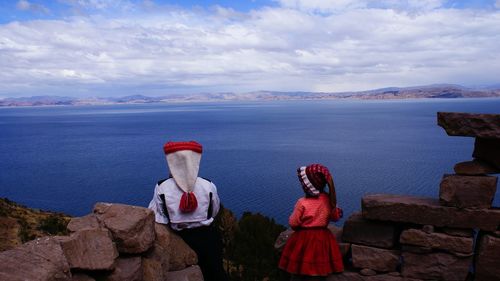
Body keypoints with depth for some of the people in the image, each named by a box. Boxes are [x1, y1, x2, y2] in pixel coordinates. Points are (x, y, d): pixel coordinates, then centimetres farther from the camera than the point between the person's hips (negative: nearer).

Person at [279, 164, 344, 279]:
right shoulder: (329, 199, -10)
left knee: (298, 271, 14)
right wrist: (338, 211, 25)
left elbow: (293, 223, -13)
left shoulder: (302, 202, -23)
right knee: (321, 269, 18)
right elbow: (335, 217, 4)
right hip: (323, 238, 4)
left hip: (304, 238, -4)